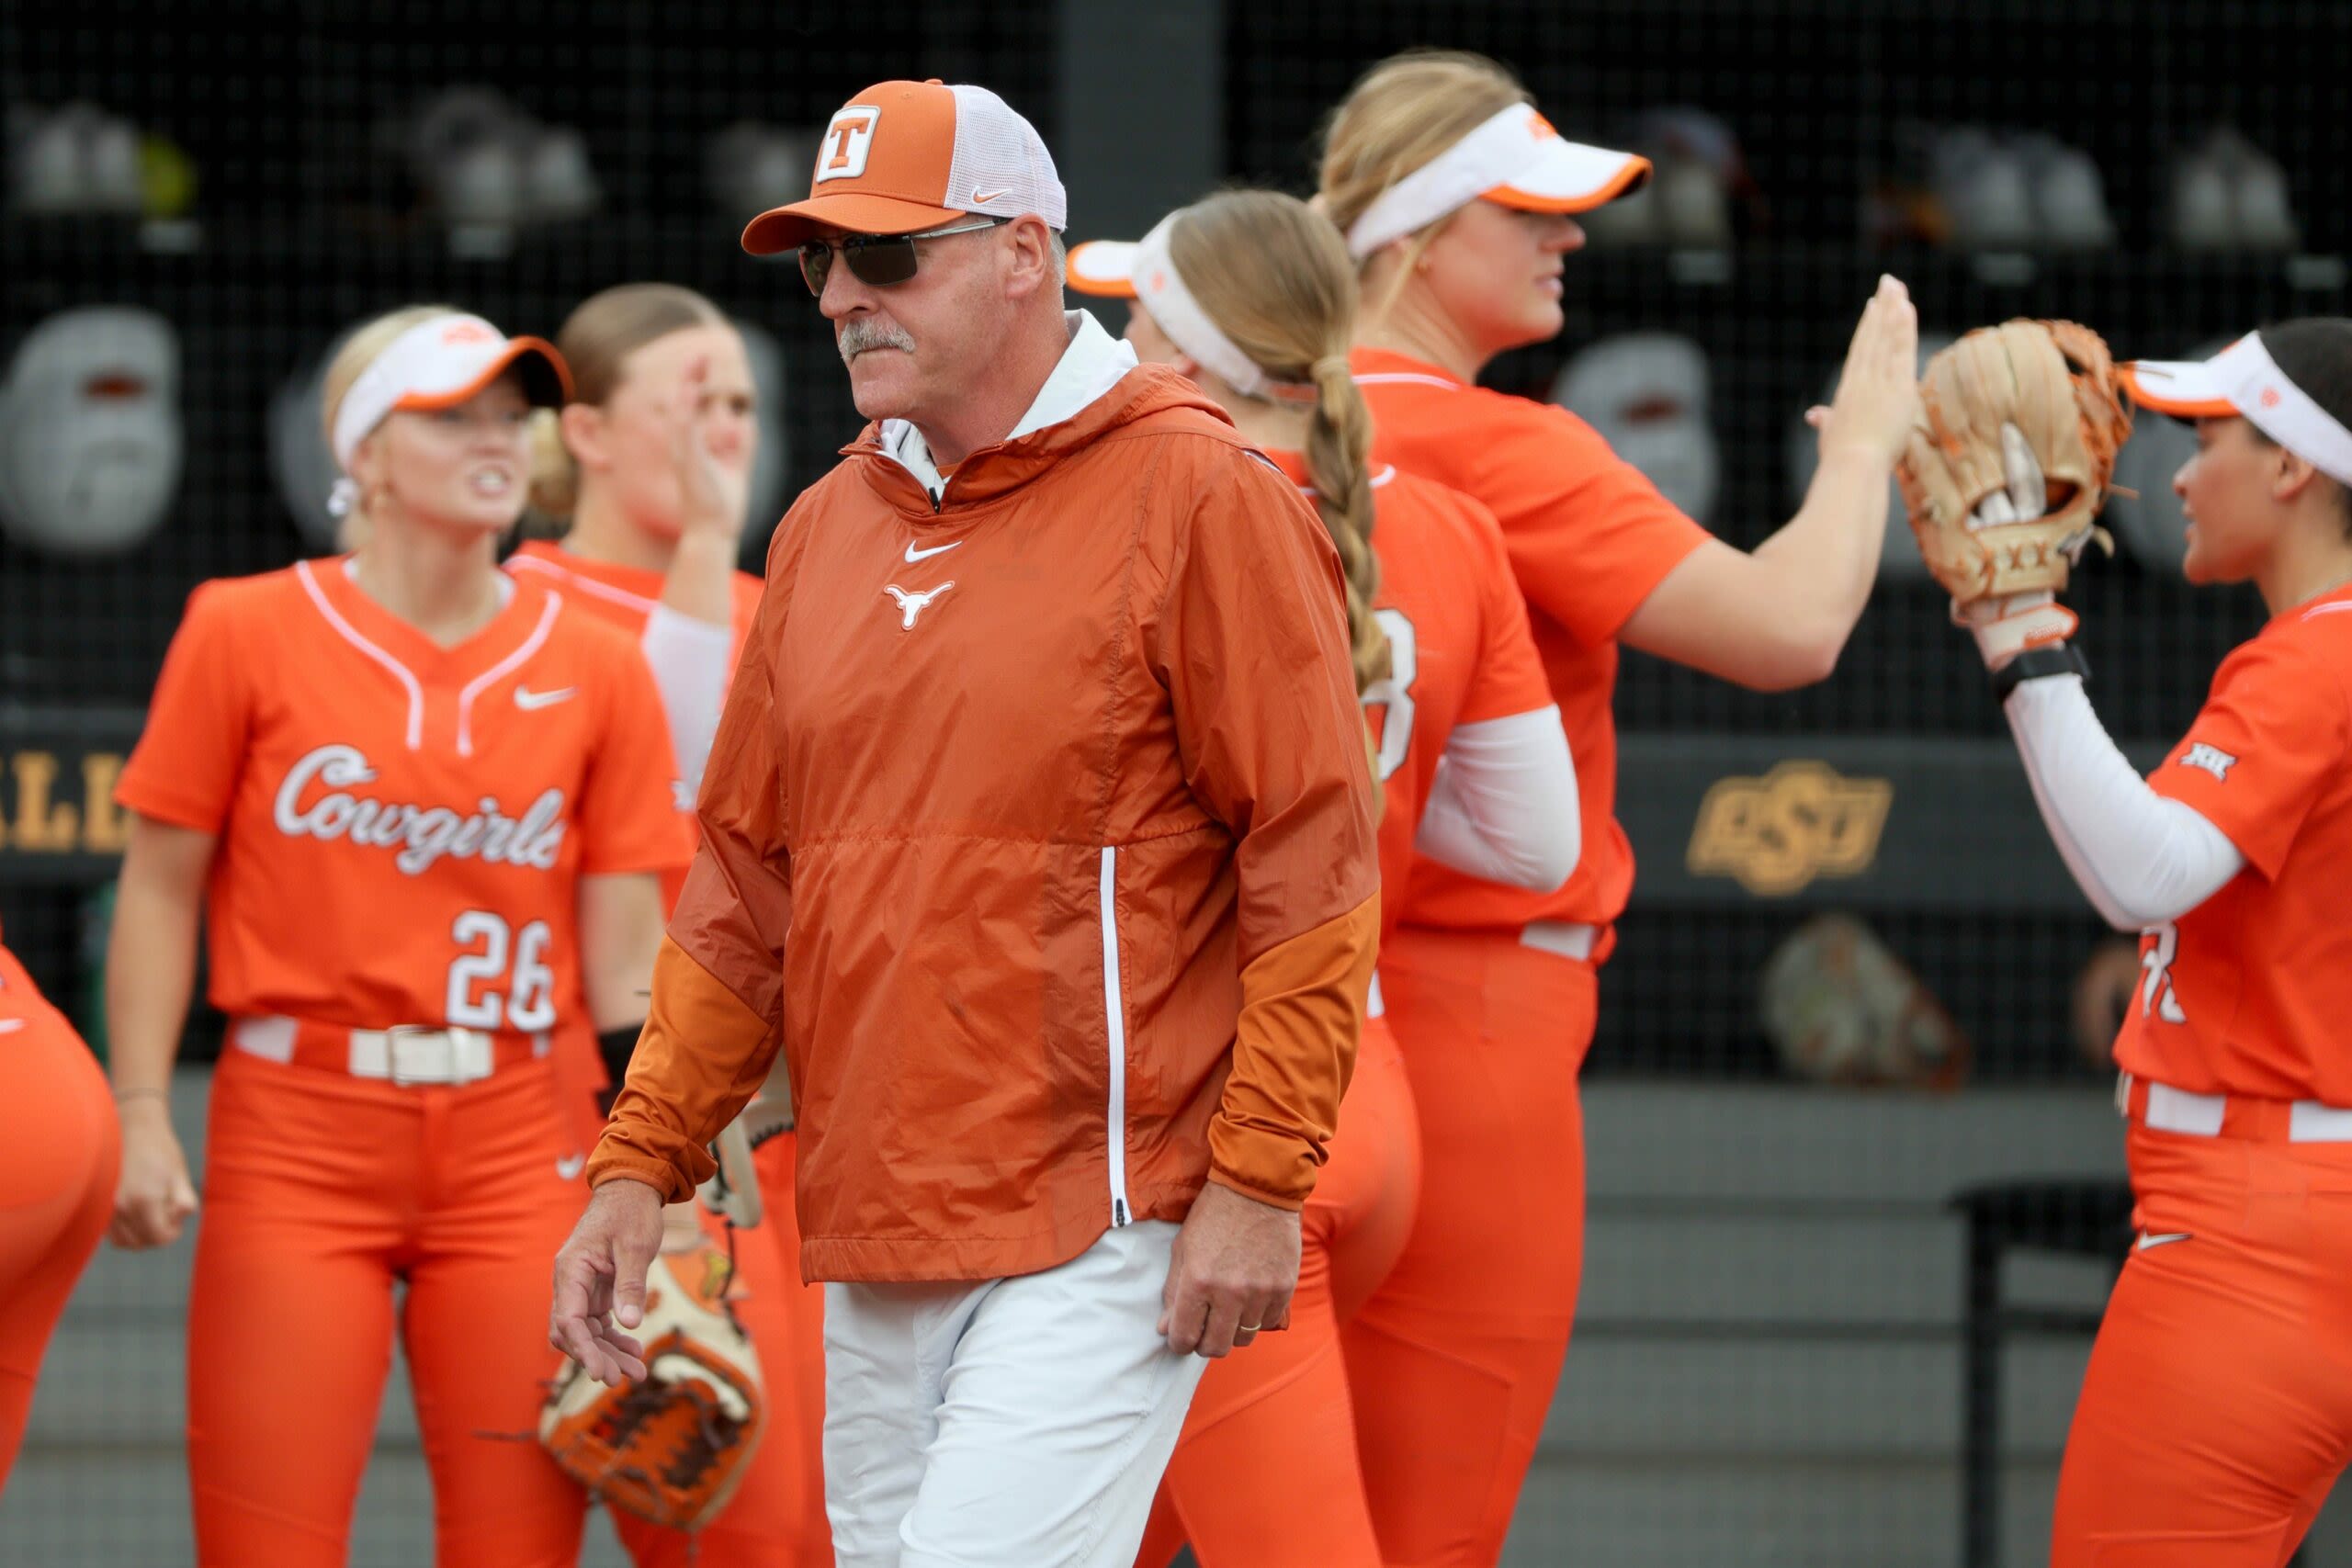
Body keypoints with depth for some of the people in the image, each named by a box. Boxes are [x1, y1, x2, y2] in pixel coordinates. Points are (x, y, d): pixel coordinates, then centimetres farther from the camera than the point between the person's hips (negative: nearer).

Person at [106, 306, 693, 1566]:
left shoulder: (596, 670, 6)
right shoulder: (247, 632, 1)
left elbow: (625, 955, 5)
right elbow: (161, 888, 3)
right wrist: (140, 1116, -5)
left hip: (518, 1145, 2)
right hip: (295, 1132, -2)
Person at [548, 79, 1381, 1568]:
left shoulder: (1196, 496, -6)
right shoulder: (829, 528, 15)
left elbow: (1315, 857, -9)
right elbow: (748, 888, 19)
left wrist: (1259, 1182, -15)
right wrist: (641, 1165, 10)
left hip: (1102, 1236, -7)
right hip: (876, 1248, 7)